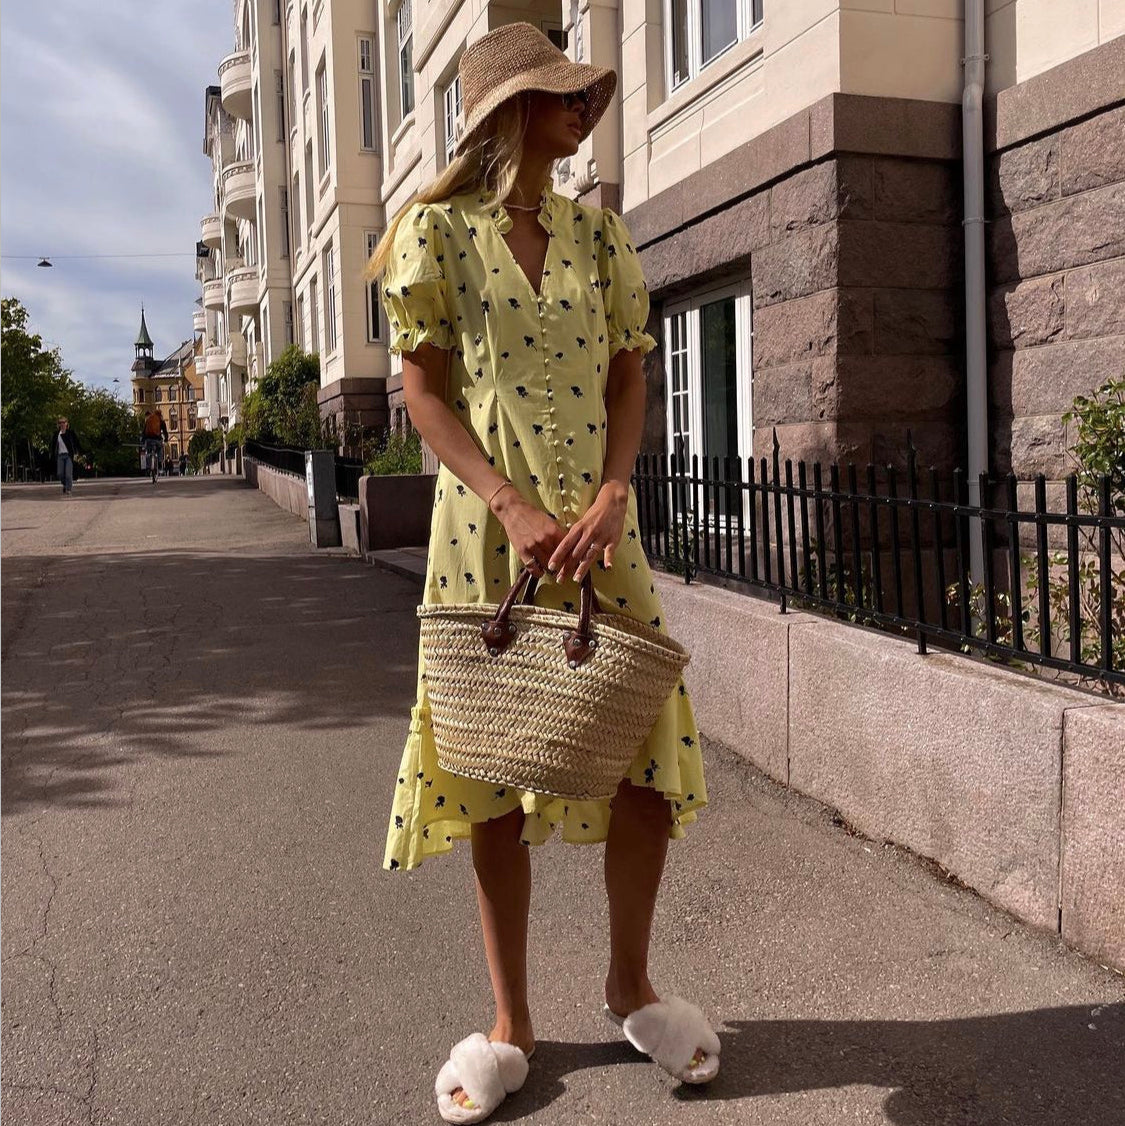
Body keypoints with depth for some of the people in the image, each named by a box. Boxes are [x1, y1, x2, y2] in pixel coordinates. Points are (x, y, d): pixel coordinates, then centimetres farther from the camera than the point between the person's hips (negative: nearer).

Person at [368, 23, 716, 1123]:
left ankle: (630, 983, 25)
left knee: (649, 755, 1)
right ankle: (509, 1023, 21)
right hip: (486, 526, -3)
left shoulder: (598, 231, 12)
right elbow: (425, 388, -3)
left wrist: (607, 502, -11)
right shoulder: (439, 230, 2)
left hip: (598, 523, 3)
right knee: (492, 776, 4)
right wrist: (513, 507, -16)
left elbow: (626, 376, 6)